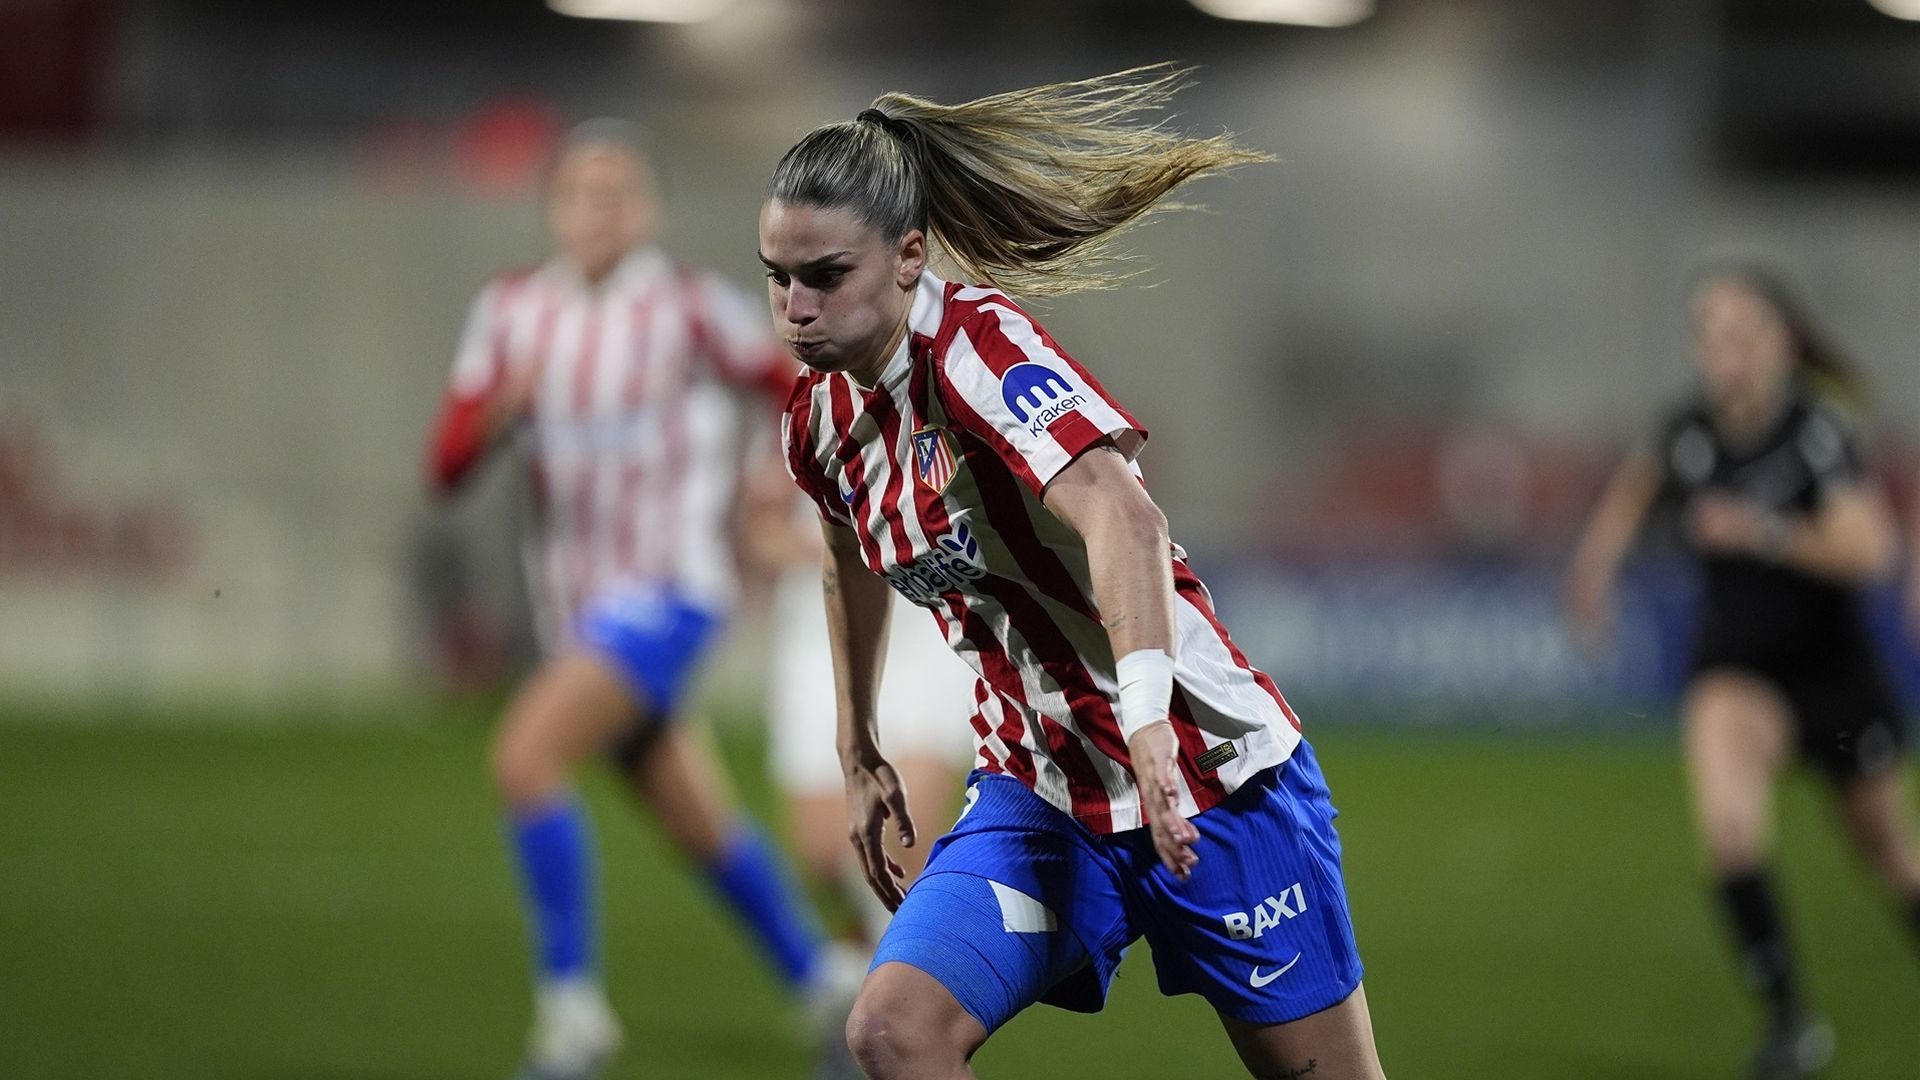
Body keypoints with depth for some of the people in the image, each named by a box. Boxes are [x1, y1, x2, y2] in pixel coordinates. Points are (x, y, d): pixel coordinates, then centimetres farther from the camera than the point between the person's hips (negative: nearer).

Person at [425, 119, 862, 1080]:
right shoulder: (513, 309, 3)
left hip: (666, 594, -6)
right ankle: (827, 983, 35)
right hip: (575, 599, 6)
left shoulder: (690, 307, -10)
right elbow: (446, 467, -1)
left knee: (524, 757, -24)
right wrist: (500, 408, -20)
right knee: (701, 829, 15)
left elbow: (792, 389, 3)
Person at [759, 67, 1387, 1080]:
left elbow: (1122, 517, -36)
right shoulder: (819, 418, 3)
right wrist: (857, 755, 29)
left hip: (1203, 771, -6)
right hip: (1034, 797, 6)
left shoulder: (974, 343, -19)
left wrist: (1144, 714, -50)